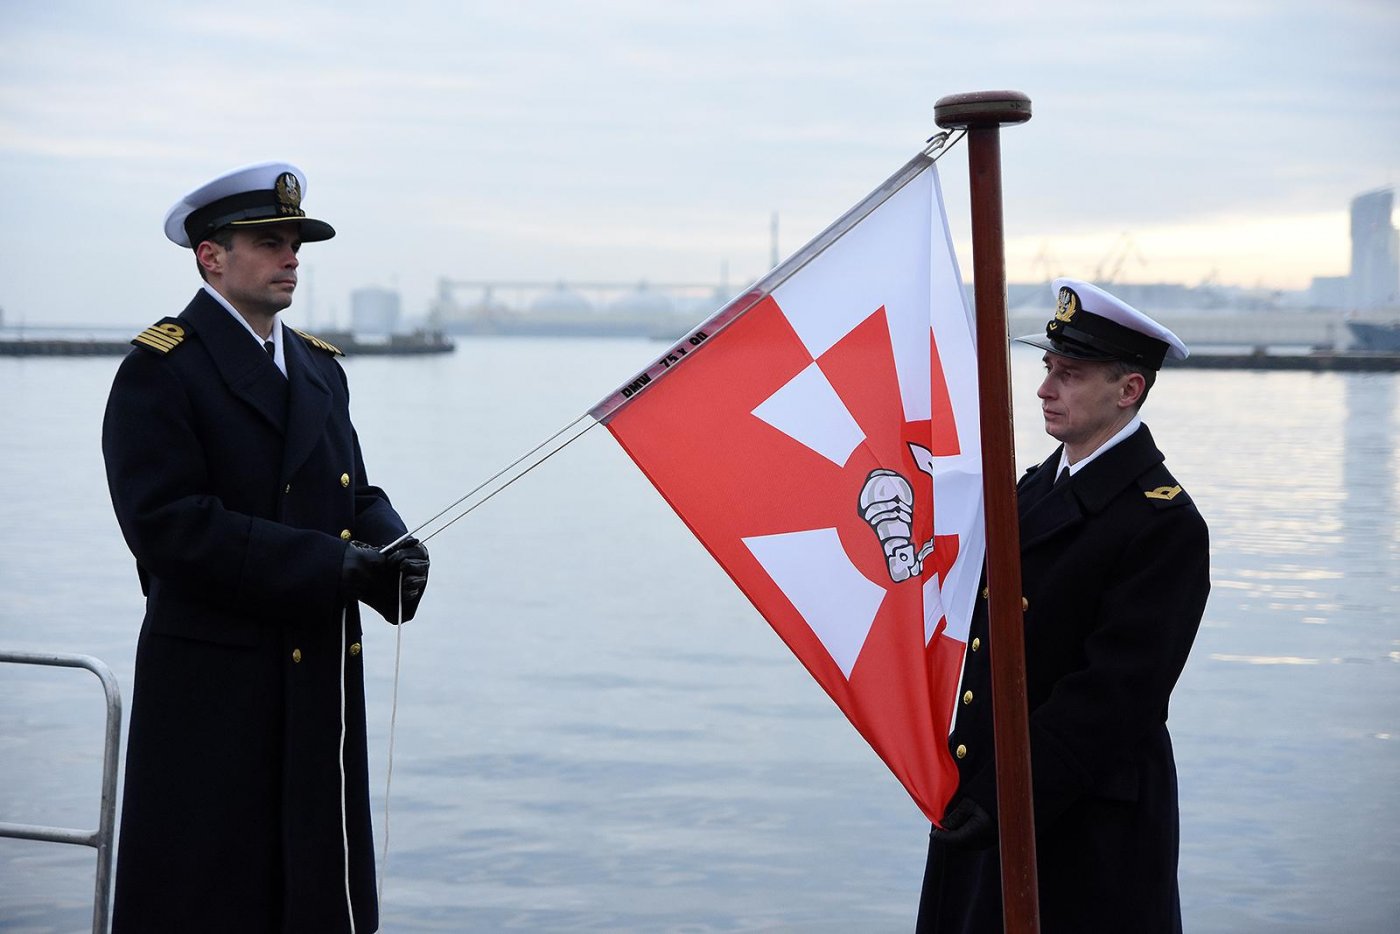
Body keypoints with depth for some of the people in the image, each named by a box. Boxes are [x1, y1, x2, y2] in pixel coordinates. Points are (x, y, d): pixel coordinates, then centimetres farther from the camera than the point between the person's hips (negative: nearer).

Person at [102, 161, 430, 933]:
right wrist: (330, 564, -22)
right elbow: (168, 525, -19)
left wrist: (391, 549, -7)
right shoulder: (160, 369, -10)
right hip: (216, 685, -7)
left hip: (323, 680, 7)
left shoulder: (319, 366, 15)